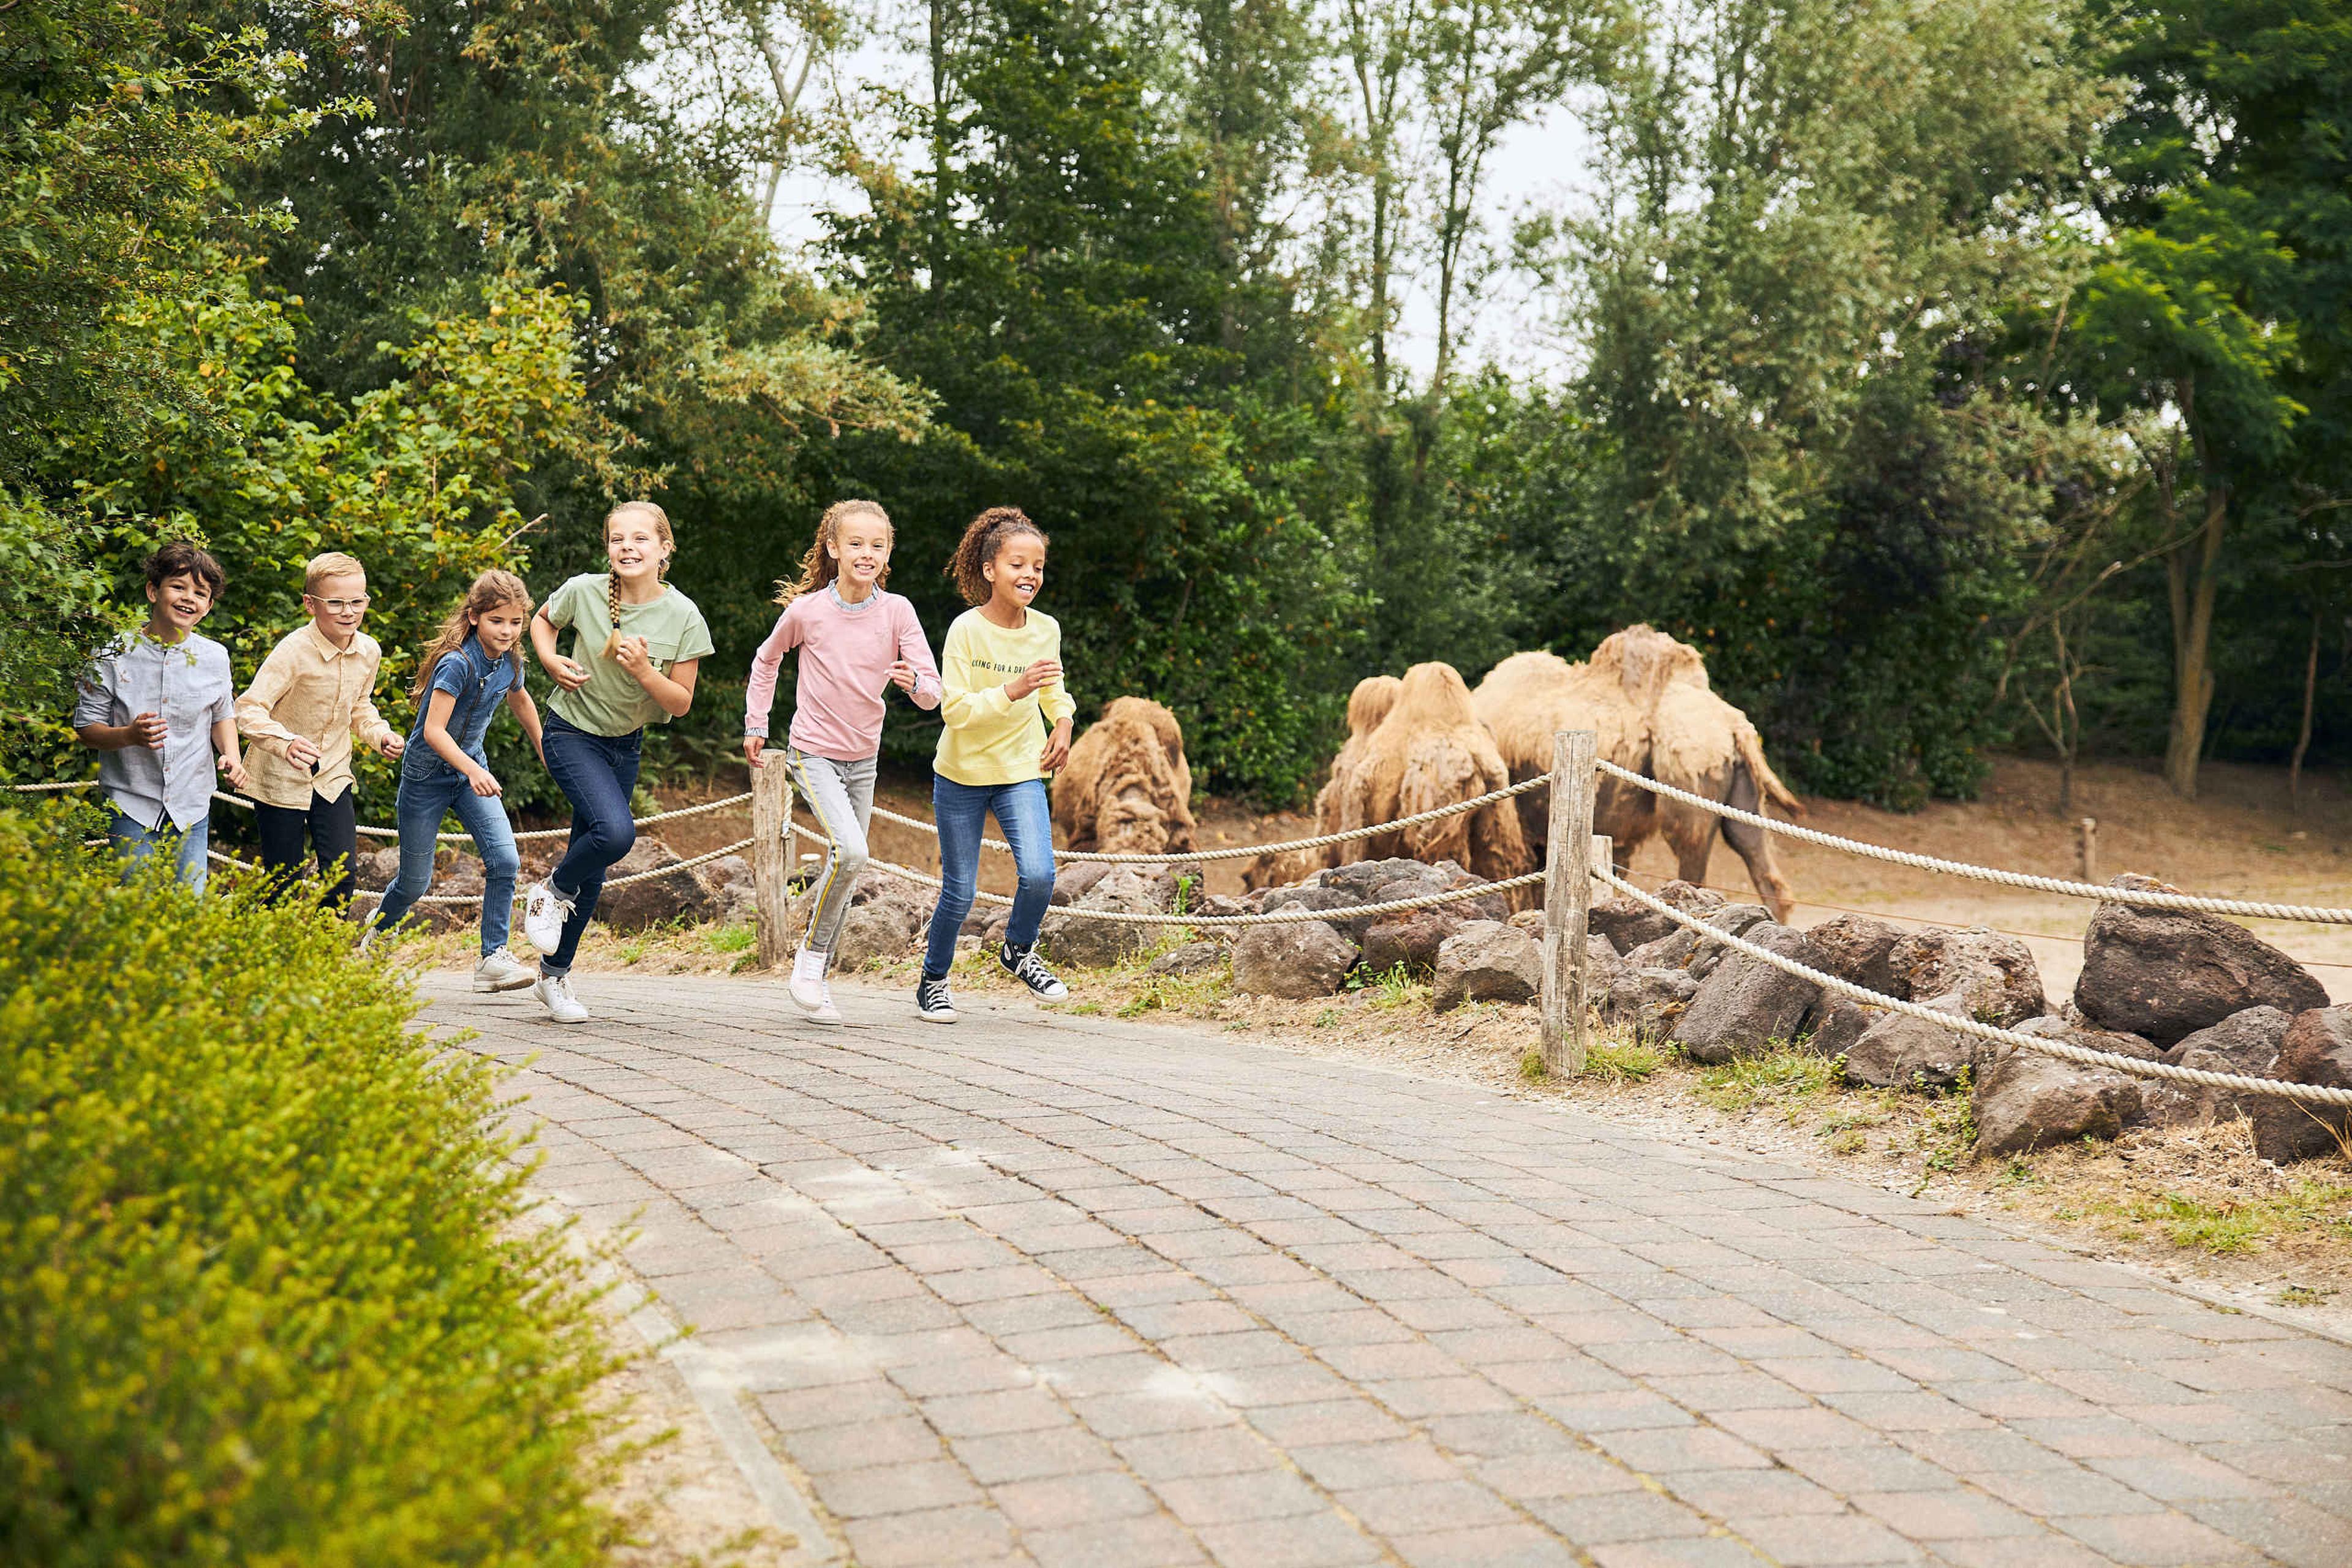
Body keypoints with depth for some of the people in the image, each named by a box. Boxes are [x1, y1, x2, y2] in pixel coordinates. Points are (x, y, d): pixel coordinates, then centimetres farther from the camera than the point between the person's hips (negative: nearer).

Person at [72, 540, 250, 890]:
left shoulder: (215, 657, 2)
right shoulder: (114, 655, -6)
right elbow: (85, 727, -4)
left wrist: (231, 756, -2)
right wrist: (130, 735, -23)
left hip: (192, 808, 3)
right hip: (131, 806, -3)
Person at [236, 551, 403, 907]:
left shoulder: (369, 651, -3)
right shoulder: (295, 650, -23)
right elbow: (249, 709, -30)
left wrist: (381, 734, -4)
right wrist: (285, 743, -47)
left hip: (333, 777, 5)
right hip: (281, 780, -5)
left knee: (343, 875, 0)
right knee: (284, 882, 3)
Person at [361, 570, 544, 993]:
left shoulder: (509, 662, -3)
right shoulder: (457, 664, -25)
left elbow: (520, 702, 21)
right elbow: (433, 730, -28)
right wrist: (473, 771, -39)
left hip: (472, 769, 6)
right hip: (427, 773, -6)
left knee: (505, 859, -15)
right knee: (415, 882, 6)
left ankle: (493, 958, -10)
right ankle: (371, 940, 35)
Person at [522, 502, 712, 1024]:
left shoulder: (682, 616, -13)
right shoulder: (584, 592, -15)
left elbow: (680, 704, -7)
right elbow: (542, 621, 8)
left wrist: (643, 671, -25)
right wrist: (552, 661, -12)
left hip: (626, 745, 3)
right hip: (573, 732, -3)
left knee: (593, 872, 10)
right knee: (615, 832, -28)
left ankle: (554, 976, 27)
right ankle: (553, 891, 2)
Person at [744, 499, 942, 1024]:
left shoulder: (896, 611, -8)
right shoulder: (806, 610, -11)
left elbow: (932, 694, -12)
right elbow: (766, 660, 10)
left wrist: (914, 681, -34)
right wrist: (755, 724, 11)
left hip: (863, 759, 4)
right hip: (813, 752, -4)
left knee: (845, 865, 10)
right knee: (850, 852, -24)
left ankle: (817, 978, 25)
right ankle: (810, 956, -6)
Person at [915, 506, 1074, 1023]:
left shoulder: (1046, 630, -2)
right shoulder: (967, 629, -17)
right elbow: (954, 709, -21)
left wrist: (1063, 723, -2)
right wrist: (1012, 690, -32)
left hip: (1021, 771, 3)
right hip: (962, 773, -3)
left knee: (1039, 873, -17)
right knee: (960, 890, 3)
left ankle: (1019, 951, 13)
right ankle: (933, 980, 27)